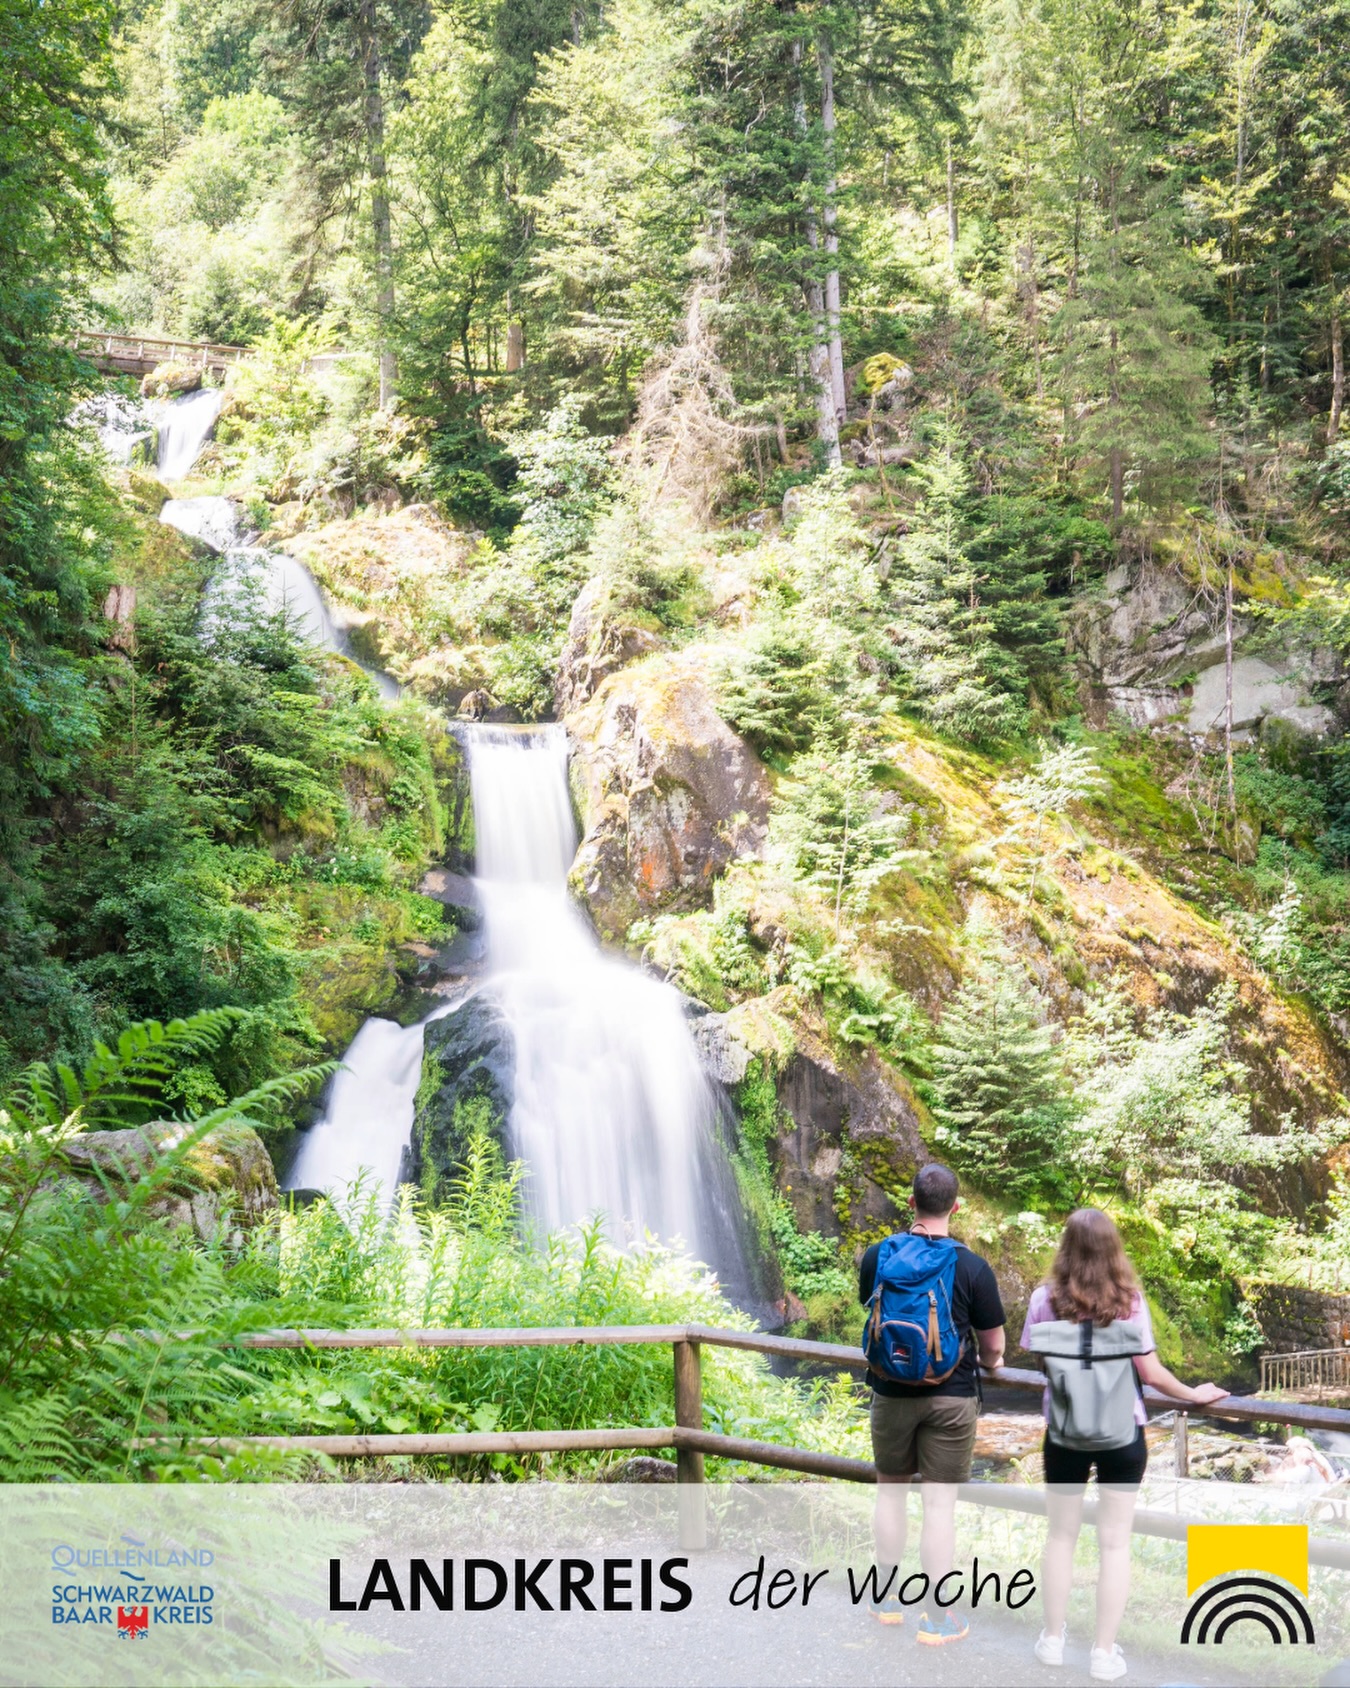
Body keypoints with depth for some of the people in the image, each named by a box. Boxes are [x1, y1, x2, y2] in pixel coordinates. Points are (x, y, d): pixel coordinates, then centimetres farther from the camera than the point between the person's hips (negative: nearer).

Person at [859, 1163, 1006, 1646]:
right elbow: (993, 1345, -4)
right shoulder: (973, 1268, -14)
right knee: (940, 1503, 4)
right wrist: (989, 1362, 20)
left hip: (892, 1392, 2)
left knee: (890, 1490, 18)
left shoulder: (877, 1256, -6)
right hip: (952, 1397, -2)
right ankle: (937, 1618, 11)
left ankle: (888, 1597, 30)